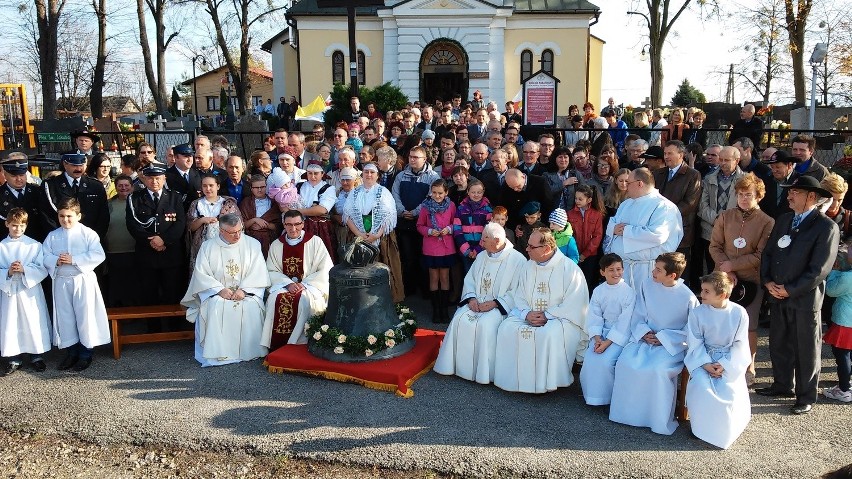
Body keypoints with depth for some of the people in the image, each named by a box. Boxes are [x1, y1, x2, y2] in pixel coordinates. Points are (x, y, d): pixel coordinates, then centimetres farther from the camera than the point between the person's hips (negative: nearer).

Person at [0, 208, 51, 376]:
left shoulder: (34, 245, -3)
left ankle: (36, 356, 19)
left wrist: (24, 269, -19)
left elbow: (43, 270, -6)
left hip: (30, 290, -1)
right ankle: (14, 359, 19)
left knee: (33, 323, 3)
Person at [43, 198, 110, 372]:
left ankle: (86, 353, 14)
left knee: (85, 316, 2)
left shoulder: (88, 233, -7)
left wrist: (74, 260, -20)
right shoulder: (52, 236, 6)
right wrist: (56, 261, -18)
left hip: (83, 280, -4)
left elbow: (98, 255, -16)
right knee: (64, 317, 10)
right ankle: (71, 352, 23)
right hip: (61, 281, 4)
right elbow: (44, 256, 3)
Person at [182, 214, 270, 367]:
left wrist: (243, 290, -17)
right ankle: (217, 353, -25)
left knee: (252, 306, -31)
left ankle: (248, 351, -20)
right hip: (217, 293, 1)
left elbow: (258, 272, -3)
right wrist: (220, 289, -16)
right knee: (215, 307, -32)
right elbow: (201, 274, -2)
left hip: (247, 292, 0)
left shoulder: (252, 244, 3)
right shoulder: (208, 247, 4)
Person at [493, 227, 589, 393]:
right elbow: (519, 298, 8)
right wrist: (527, 314, -13)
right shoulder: (527, 268, 8)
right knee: (507, 328, -19)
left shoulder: (570, 269, -10)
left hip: (561, 318, -6)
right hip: (529, 316, 6)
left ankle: (548, 382, -19)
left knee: (550, 334, -37)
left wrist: (547, 316, -19)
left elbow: (573, 306, -15)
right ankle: (515, 378, -8)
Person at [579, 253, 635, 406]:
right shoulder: (598, 291, 3)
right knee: (590, 359, -16)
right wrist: (597, 339, -14)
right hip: (601, 332, 4)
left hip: (620, 335, -4)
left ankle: (607, 396, -4)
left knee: (605, 360, -24)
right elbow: (595, 317, 1)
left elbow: (624, 323, -14)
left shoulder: (629, 293, -11)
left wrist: (608, 342, -19)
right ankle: (592, 394, 3)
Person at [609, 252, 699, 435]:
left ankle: (660, 420, -12)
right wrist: (644, 332, -10)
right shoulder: (646, 286, -2)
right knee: (625, 363, -23)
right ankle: (627, 412, -6)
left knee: (658, 370, -31)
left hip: (672, 344, -4)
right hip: (645, 337, 4)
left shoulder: (688, 298, -13)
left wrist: (663, 338, -13)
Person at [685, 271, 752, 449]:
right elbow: (695, 343, -3)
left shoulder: (739, 313, -7)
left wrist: (724, 365, -16)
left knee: (728, 390, -24)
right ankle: (702, 426, -5)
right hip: (703, 359, 1)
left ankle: (726, 430, 3)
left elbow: (739, 345, -4)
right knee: (701, 386, -27)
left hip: (730, 361, 0)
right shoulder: (697, 313, -5)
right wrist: (706, 364, -17)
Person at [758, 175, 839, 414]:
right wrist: (768, 281, -4)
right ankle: (783, 385, 35)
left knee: (806, 350, 8)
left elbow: (820, 269, -16)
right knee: (779, 344, 17)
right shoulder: (783, 220, 9)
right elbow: (768, 253, 10)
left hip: (804, 298, -6)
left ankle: (806, 397, 22)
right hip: (777, 296, 6)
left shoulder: (826, 227, -11)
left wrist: (789, 290, -16)